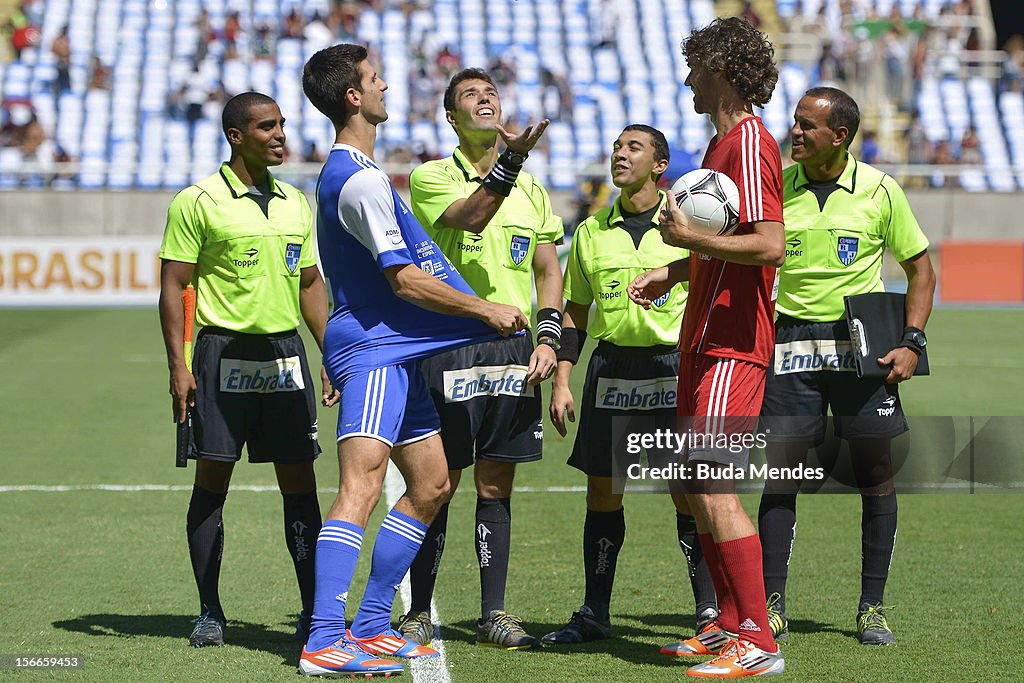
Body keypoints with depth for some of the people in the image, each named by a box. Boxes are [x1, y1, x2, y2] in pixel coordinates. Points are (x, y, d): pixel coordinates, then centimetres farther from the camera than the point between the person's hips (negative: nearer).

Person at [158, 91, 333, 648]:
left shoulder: (295, 203, 13)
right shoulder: (197, 202, -4)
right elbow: (173, 285, -4)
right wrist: (178, 366, -12)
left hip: (286, 354, 5)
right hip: (225, 352, -5)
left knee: (299, 482, 1)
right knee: (212, 481, 0)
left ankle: (313, 612, 4)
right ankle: (210, 613, 8)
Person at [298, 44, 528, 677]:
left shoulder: (347, 171, 17)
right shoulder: (362, 179, -17)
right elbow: (405, 279, -18)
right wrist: (486, 310, -10)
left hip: (395, 352, 11)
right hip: (372, 349, -11)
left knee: (431, 485, 14)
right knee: (363, 487, -20)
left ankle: (371, 626, 17)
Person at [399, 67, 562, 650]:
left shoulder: (530, 186, 14)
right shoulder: (431, 177, 0)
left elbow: (549, 270, 17)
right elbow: (469, 218, -20)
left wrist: (548, 336, 4)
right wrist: (511, 160, -31)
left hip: (515, 350, 4)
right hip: (450, 346, -4)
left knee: (497, 485, 5)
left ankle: (494, 614, 9)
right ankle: (419, 614, 8)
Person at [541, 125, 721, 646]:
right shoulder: (591, 232, 10)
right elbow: (575, 313, 16)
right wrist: (561, 381, 8)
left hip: (674, 366, -3)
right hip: (612, 365, 4)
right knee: (602, 491, 5)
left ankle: (709, 610, 2)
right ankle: (595, 613, 13)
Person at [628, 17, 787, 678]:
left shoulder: (750, 143, -14)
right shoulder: (723, 142, 18)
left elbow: (770, 246, -24)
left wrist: (689, 237, -19)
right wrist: (671, 272, 19)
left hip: (733, 346, -11)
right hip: (705, 339, 11)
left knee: (712, 485, -15)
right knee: (696, 486, 13)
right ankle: (731, 624, 20)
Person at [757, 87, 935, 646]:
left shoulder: (879, 191, -2)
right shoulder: (776, 186, 2)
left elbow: (920, 268, 6)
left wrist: (912, 342, -4)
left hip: (862, 345, -1)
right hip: (791, 341, 1)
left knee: (875, 472, 0)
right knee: (780, 470, -3)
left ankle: (872, 609, 9)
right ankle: (771, 606, 3)